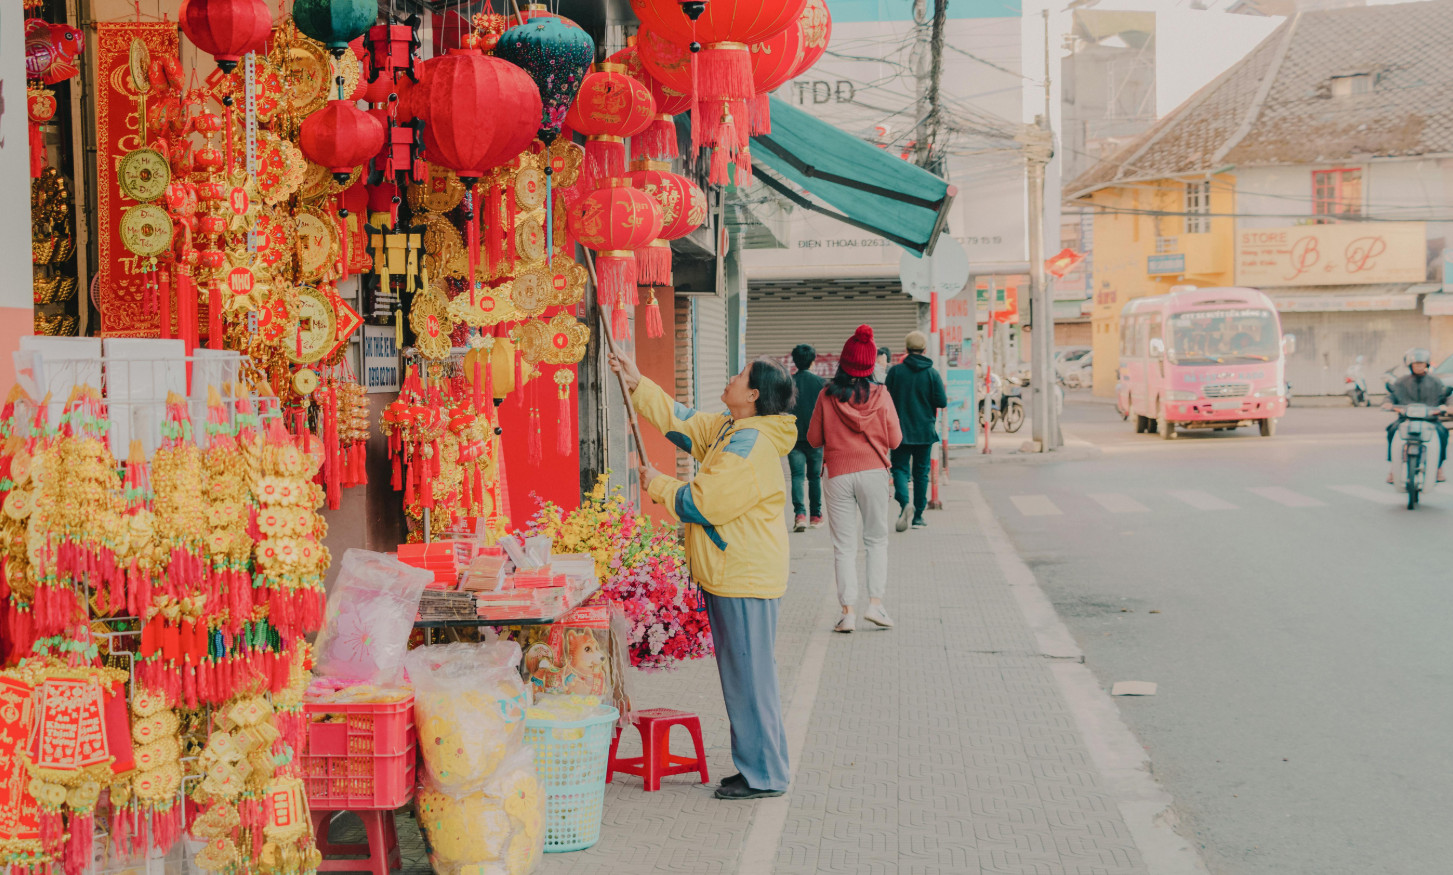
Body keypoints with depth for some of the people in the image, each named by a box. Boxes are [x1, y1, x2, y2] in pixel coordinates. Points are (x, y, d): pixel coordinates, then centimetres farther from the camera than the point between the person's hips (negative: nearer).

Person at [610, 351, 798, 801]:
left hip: (745, 578, -10)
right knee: (742, 675, 15)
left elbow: (704, 504, -21)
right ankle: (756, 765, 24)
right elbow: (683, 421, 25)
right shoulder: (728, 429, 11)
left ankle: (765, 775, 6)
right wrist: (638, 385, 23)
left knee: (750, 676, -3)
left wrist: (657, 484, -5)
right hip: (728, 575, 10)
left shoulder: (752, 444, -20)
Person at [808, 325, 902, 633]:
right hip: (873, 473, 0)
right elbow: (895, 440, 2)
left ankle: (848, 610, 1)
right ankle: (875, 602, 3)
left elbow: (814, 439, 5)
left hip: (838, 477, 0)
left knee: (844, 545, 5)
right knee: (877, 539, 13)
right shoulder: (880, 394, -2)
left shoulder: (827, 396, -1)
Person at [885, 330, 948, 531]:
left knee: (900, 468, 5)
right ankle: (918, 516, 12)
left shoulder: (895, 371, -5)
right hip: (925, 431, 1)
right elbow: (942, 402, -6)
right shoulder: (932, 373, -4)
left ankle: (904, 502, -22)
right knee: (921, 472, 10)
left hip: (901, 430, -1)